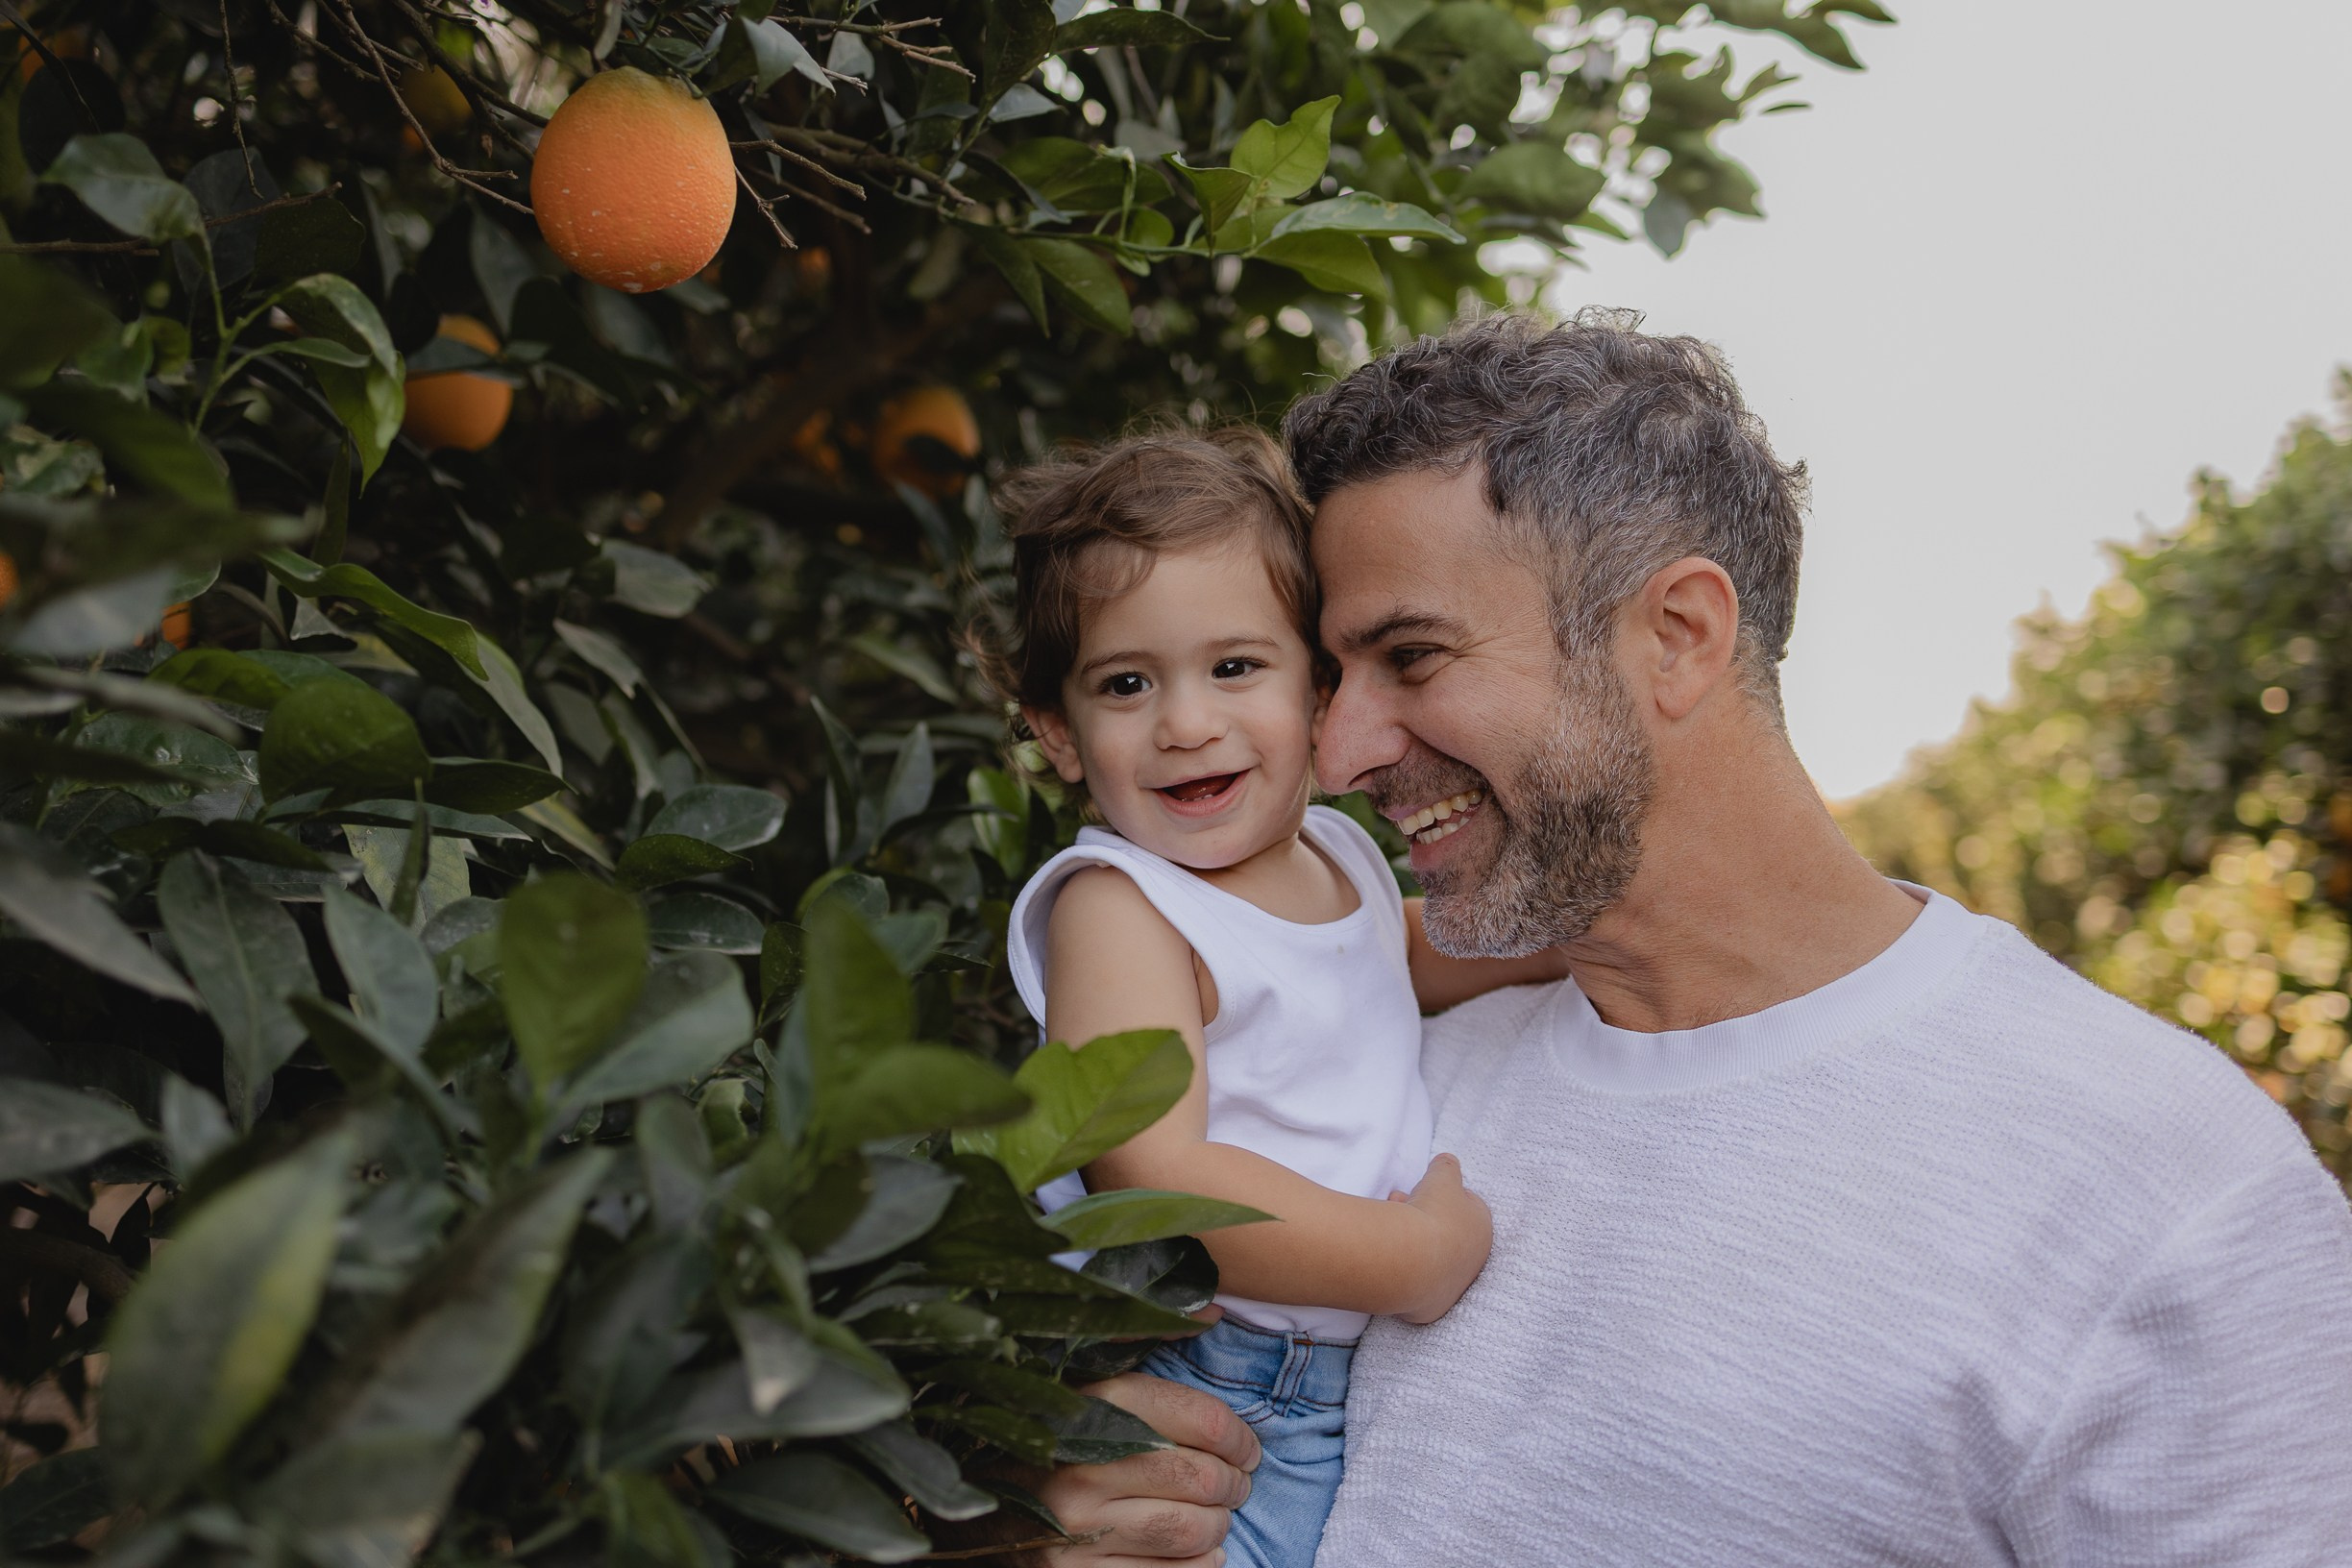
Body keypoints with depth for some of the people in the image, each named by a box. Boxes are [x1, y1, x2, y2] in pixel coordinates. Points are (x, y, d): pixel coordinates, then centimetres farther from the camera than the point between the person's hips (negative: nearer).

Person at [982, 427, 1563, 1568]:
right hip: (1208, 1406, -7)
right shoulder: (1118, 908, -20)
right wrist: (1411, 1254, -23)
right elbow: (1150, 1182, -30)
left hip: (1384, 1382, 7)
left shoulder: (1339, 852, 5)